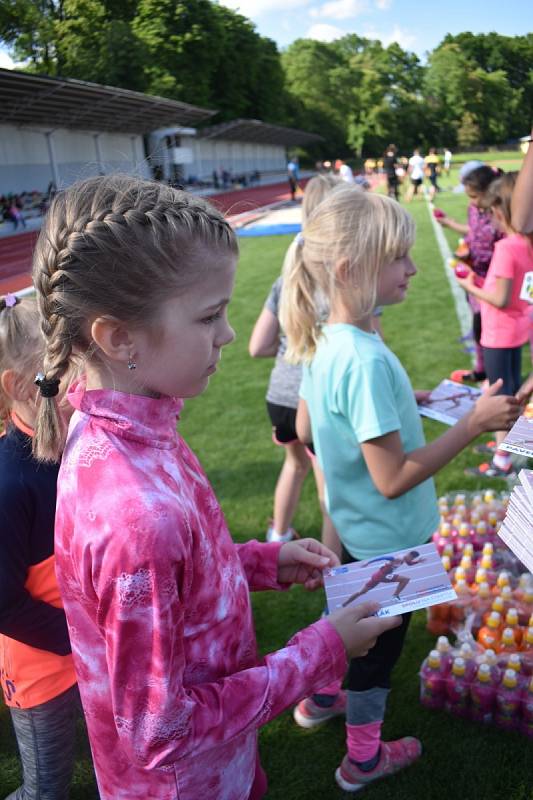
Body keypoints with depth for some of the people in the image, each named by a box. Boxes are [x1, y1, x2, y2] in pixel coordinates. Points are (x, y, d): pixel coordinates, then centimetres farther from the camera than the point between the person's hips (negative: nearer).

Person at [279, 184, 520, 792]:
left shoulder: (324, 342, -6)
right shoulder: (367, 361, -33)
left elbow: (305, 430, 6)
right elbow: (394, 480, -29)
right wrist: (475, 422, -26)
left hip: (350, 526, 8)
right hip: (387, 539, -7)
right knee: (377, 647, 15)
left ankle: (316, 696, 54)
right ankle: (363, 759, 39)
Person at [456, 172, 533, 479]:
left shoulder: (506, 247, -25)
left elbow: (501, 299, -24)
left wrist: (471, 287, -11)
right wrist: (485, 281, 5)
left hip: (500, 333, -8)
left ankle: (502, 462, 11)